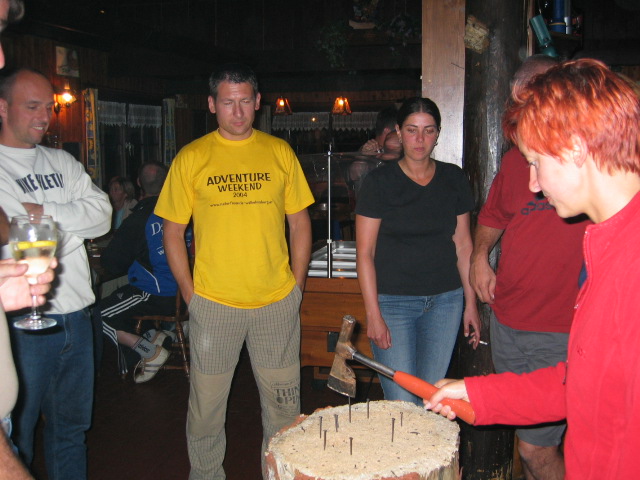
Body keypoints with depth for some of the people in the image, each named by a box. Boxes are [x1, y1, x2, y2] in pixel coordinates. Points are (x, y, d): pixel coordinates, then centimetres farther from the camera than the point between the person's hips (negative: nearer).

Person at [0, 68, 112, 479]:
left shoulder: (63, 163, 14)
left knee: (72, 425, 19)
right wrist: (73, 221, -12)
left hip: (75, 316, 6)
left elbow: (102, 213, 1)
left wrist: (43, 212, -10)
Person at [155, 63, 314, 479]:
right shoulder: (191, 158, 1)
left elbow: (300, 223, 9)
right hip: (213, 304, -1)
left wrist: (297, 285, 3)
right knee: (206, 406, 10)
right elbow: (173, 232, 4)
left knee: (284, 405, 11)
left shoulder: (280, 152, 5)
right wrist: (189, 293, -2)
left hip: (277, 303, 1)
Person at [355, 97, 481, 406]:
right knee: (401, 403, -4)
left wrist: (471, 303, 8)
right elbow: (365, 252, -5)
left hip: (445, 301, 3)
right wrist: (373, 314, -10)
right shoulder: (380, 182, -4)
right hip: (393, 302, -3)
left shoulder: (454, 179, 6)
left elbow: (463, 244, 11)